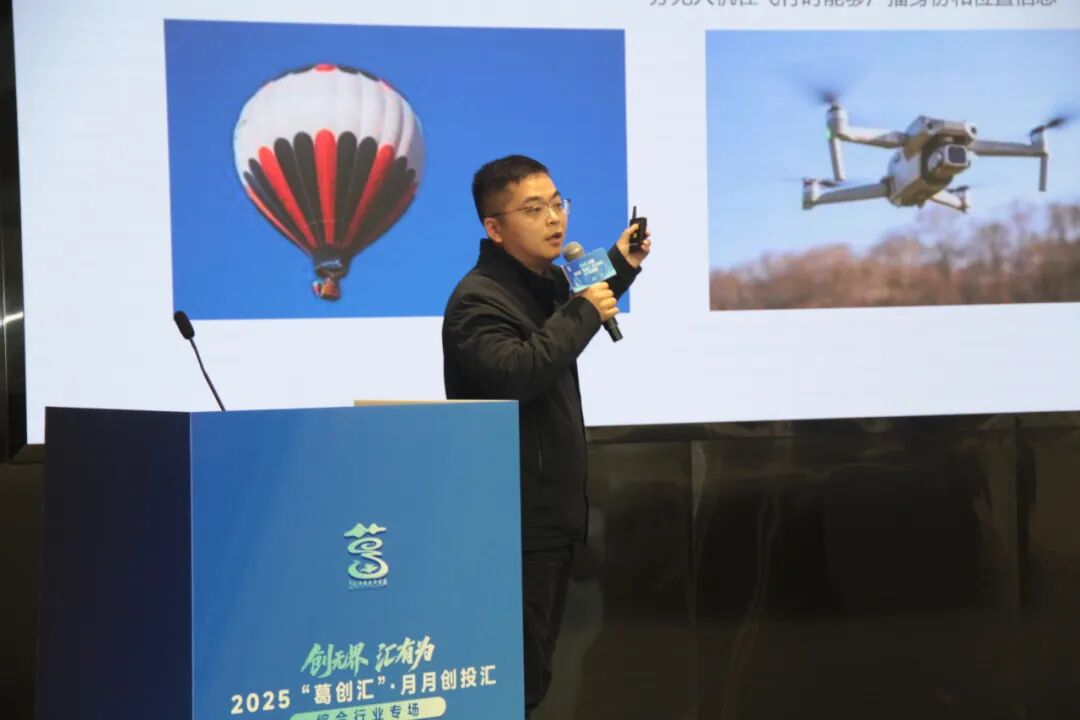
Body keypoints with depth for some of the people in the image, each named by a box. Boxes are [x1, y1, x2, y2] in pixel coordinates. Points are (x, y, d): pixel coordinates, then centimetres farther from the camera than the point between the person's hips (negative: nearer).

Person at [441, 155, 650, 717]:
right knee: (515, 671, -11)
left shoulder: (548, 282, 13)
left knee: (536, 661, 16)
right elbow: (514, 374, -34)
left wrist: (619, 268, 24)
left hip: (554, 507, 10)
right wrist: (582, 313, -24)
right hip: (515, 518, -10)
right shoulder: (477, 300, -17)